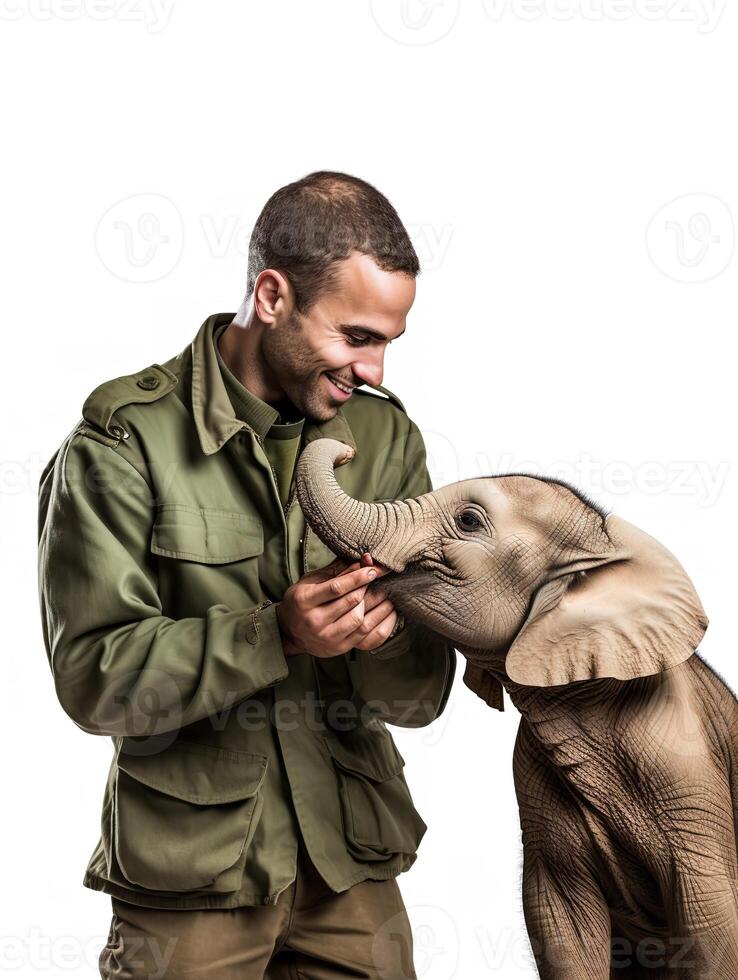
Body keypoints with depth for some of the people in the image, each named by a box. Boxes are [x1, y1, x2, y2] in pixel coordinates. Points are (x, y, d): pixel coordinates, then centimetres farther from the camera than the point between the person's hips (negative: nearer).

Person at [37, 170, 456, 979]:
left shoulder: (387, 437, 1)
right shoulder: (127, 437, -11)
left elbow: (421, 697, 1)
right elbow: (94, 675, -15)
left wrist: (384, 643, -21)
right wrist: (274, 635, -26)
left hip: (354, 865, 4)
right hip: (190, 872, -3)